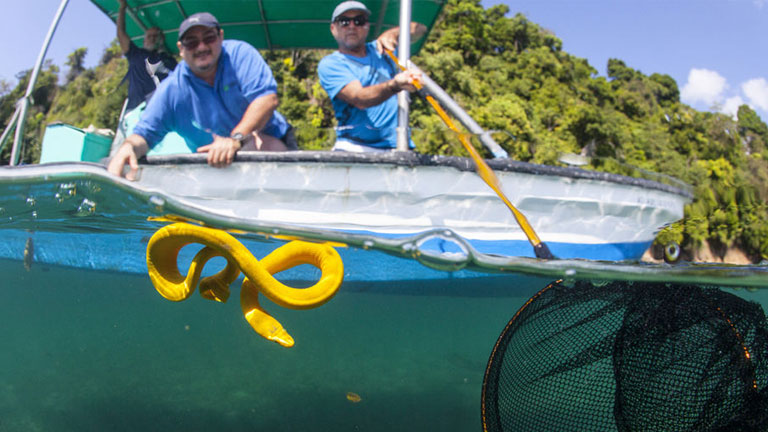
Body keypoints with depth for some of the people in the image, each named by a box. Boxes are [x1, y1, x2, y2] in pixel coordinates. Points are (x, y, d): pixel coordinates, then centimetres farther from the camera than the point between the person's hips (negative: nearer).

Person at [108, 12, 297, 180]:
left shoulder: (240, 53, -8)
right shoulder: (171, 89, -3)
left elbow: (268, 98, -22)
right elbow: (144, 134, -3)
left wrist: (236, 139, -35)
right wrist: (129, 147, -30)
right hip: (215, 162, 4)